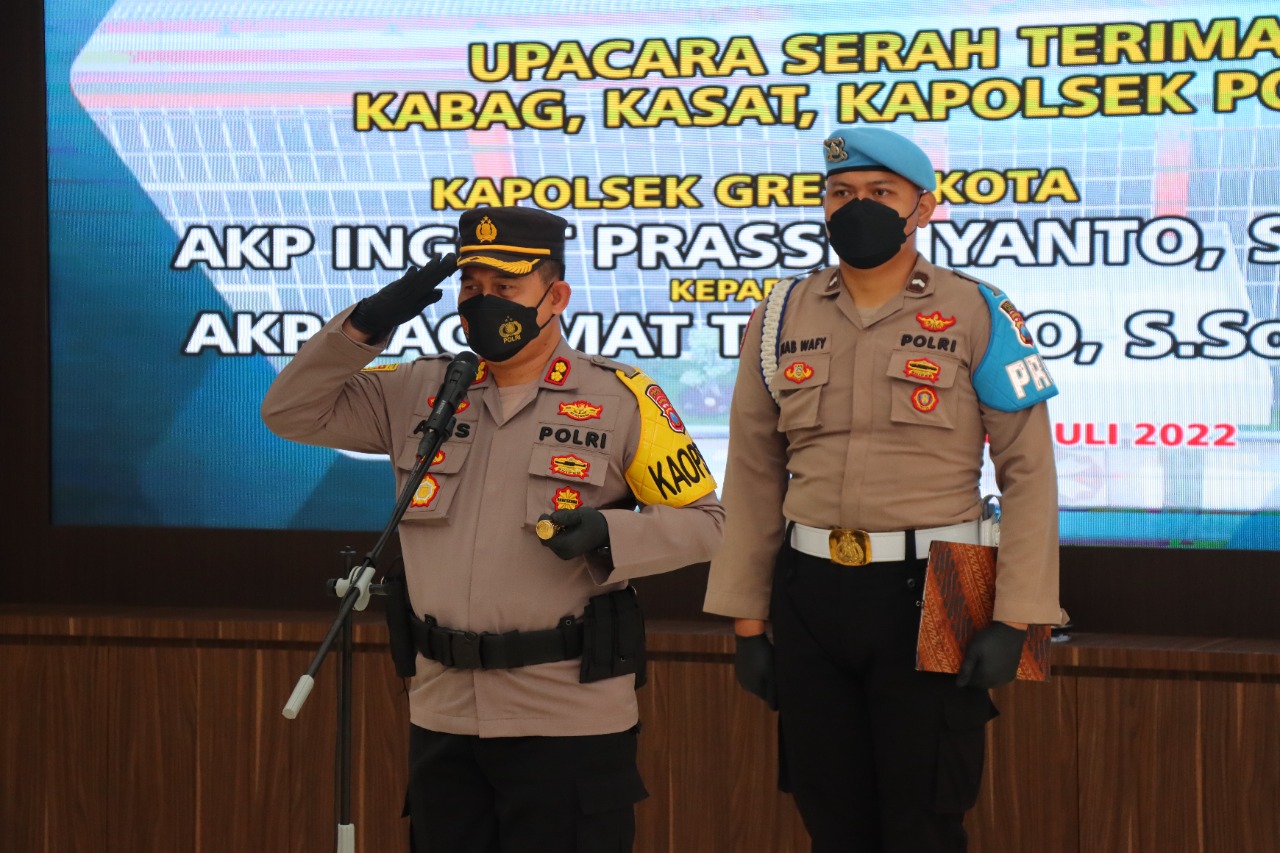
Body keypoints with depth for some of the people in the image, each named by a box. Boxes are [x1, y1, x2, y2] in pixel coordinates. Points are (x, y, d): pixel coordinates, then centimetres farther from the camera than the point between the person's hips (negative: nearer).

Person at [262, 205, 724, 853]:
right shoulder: (419, 392, 10)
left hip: (569, 720, -4)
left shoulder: (619, 398, -1)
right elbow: (293, 411, 9)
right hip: (441, 716, 4)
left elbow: (703, 521, 0)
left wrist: (610, 534, -18)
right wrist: (367, 324, -3)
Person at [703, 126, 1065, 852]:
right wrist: (747, 621, 6)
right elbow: (754, 479, 10)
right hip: (809, 595, 3)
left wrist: (1014, 622, -11)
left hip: (928, 594, -3)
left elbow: (1029, 472, -4)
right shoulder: (782, 320, 7)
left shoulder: (978, 315, -2)